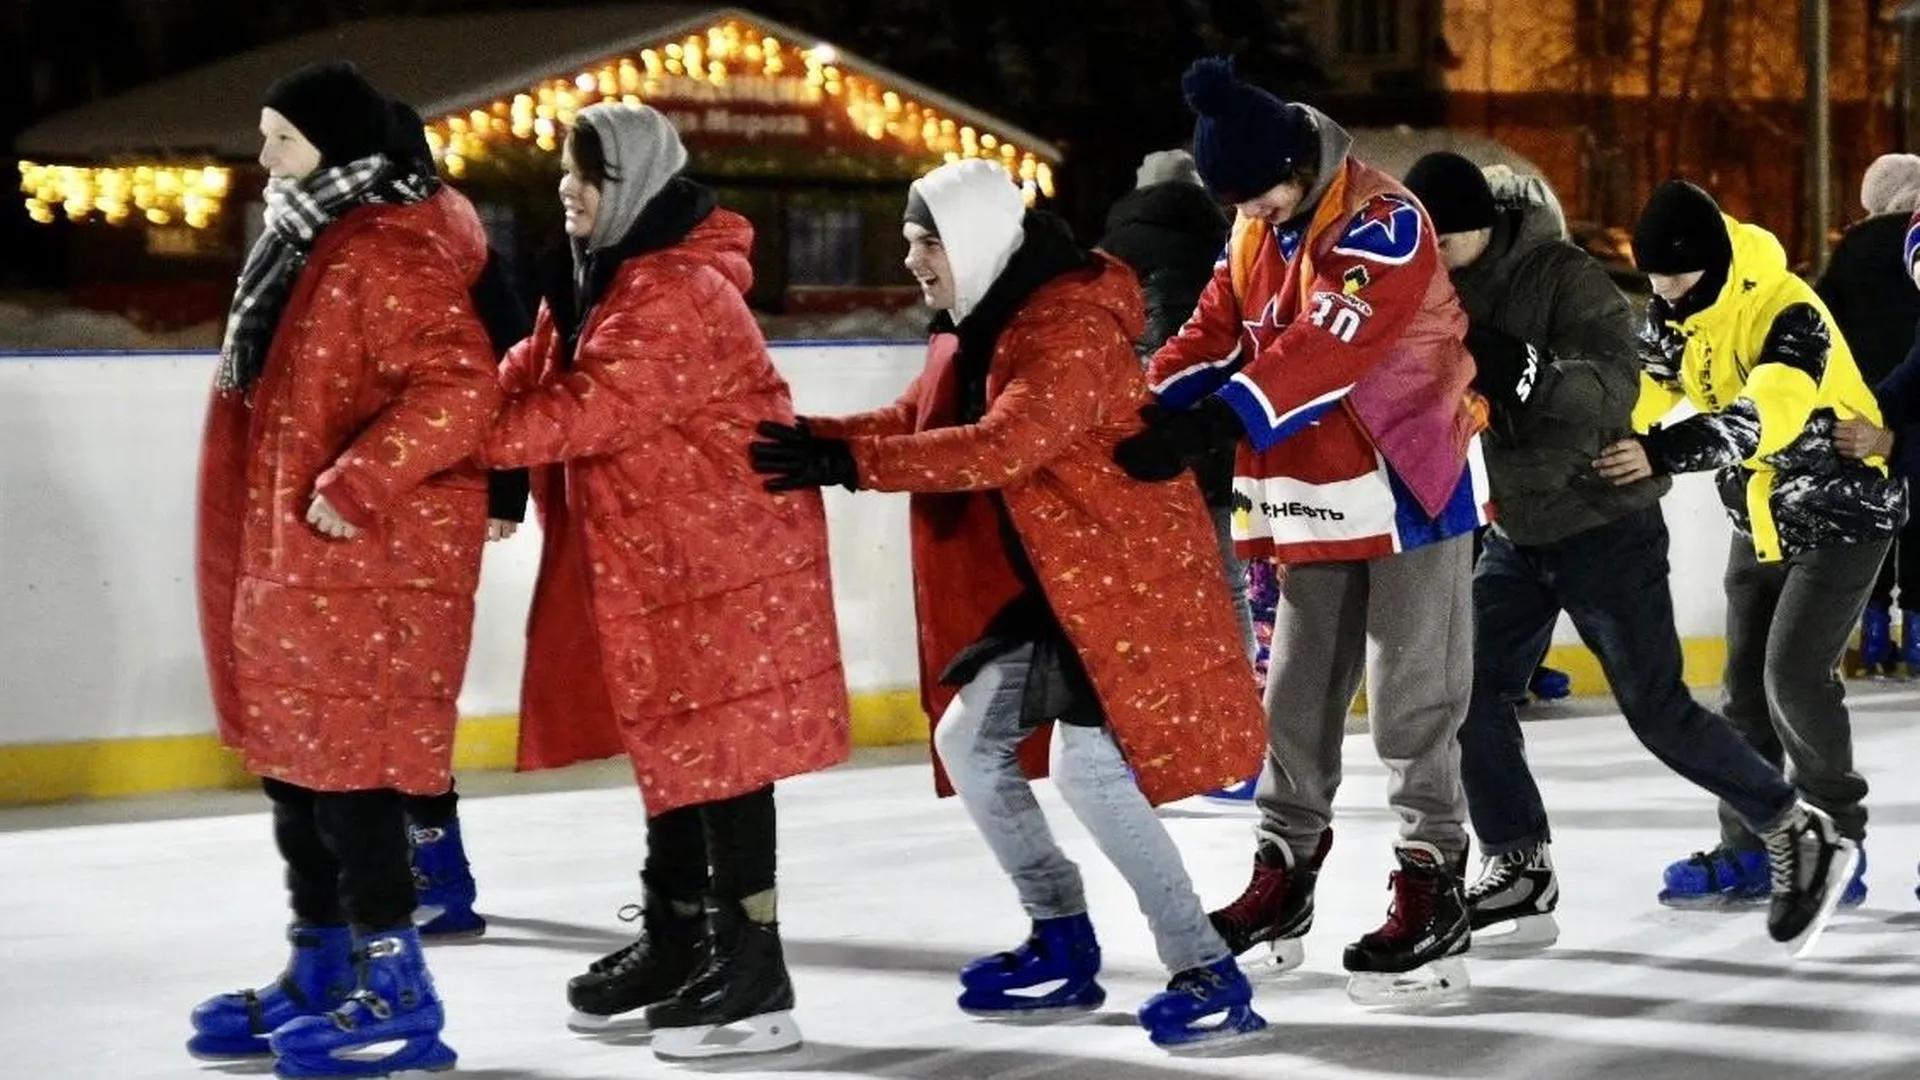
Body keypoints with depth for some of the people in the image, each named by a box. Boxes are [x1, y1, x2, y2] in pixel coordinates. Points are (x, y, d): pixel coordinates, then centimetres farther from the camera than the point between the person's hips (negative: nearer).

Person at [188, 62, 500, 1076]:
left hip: (364, 556, -11)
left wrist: (355, 485, -26)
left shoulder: (386, 253, -17)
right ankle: (321, 973, 25)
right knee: (292, 755, 15)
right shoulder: (307, 241, 16)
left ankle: (394, 993, 0)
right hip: (285, 552, 11)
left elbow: (459, 388, -26)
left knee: (345, 761, -7)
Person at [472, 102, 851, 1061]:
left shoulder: (676, 294, -21)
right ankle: (676, 939, 28)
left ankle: (754, 975, -2)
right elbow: (532, 374, 12)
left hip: (722, 548, -10)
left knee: (719, 746, -7)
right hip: (649, 550, 10)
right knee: (669, 740, 16)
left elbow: (585, 410, -28)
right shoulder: (594, 277, 12)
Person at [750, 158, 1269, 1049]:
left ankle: (1208, 975, -8)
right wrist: (807, 438, -6)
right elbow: (911, 422, 10)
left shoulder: (1075, 326, -22)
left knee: (1091, 767, -17)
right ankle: (1064, 946, 21)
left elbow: (1003, 447, -33)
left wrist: (849, 464, -35)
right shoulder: (972, 328, 9)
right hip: (1045, 586, 10)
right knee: (969, 741, 11)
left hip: (1127, 575, -10)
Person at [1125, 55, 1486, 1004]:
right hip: (1316, 495, 8)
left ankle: (1433, 892, 2)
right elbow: (1215, 334, 4)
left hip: (1412, 480, -8)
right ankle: (1283, 875, 22)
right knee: (1297, 693, 12)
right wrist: (1145, 411, -13)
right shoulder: (1255, 236, 6)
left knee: (1411, 697, -4)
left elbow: (1321, 348, -31)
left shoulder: (1381, 226, -20)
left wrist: (1211, 425, -39)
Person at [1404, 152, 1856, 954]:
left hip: (1604, 523, -6)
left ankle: (1794, 831, 16)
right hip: (1515, 532, 6)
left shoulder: (1564, 276, -18)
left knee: (1657, 711, -2)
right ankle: (1520, 872, 7)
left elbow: (1616, 382, -27)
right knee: (1469, 690, -4)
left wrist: (1527, 374, -44)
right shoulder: (1435, 290, 0)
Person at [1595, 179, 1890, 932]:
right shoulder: (1670, 315, -5)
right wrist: (1605, 452, -20)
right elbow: (1636, 390, -2)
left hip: (1840, 512, -8)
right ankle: (1750, 848, 17)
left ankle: (1835, 839, 0)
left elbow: (1762, 417, -43)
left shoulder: (1788, 315, -29)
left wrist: (1663, 455, -54)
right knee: (1746, 682, 8)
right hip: (1761, 519, 8)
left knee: (1794, 675, -15)